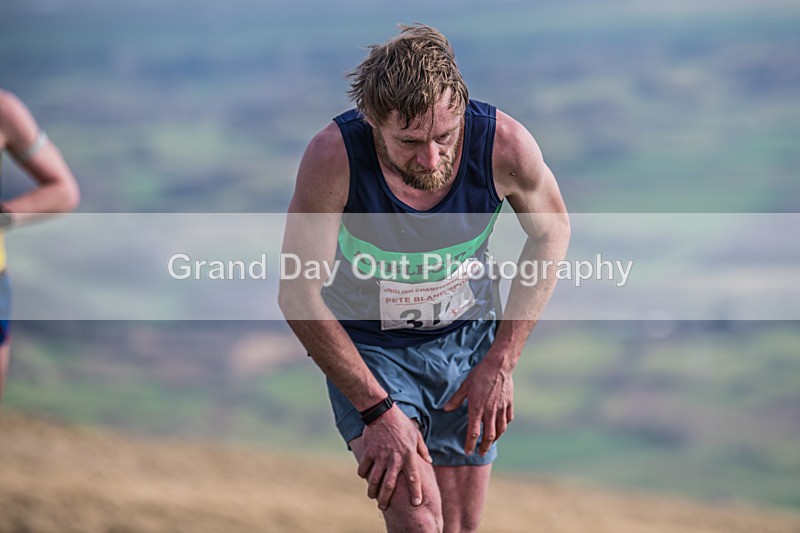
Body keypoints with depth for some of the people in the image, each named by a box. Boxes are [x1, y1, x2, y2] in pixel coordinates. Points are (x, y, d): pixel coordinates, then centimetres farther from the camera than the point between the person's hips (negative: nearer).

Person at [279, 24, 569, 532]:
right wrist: (377, 411, -25)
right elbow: (299, 295, -22)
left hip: (467, 338, 3)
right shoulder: (333, 157, -31)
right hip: (366, 347, -3)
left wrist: (501, 363, -8)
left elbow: (551, 231, -3)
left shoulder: (506, 145, -25)